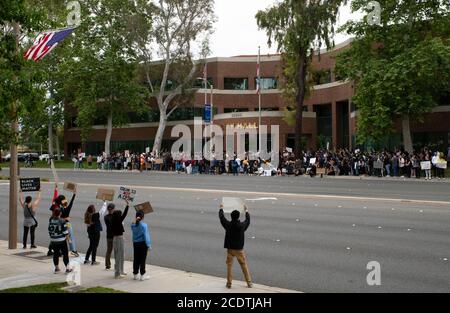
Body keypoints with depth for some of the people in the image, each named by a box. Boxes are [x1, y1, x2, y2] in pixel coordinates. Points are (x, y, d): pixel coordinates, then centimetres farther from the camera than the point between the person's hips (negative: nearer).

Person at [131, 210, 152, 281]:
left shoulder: (133, 225, -2)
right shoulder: (144, 225, -17)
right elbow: (146, 236, -16)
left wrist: (135, 220, 17)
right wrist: (149, 245, -9)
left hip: (135, 243, 5)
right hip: (142, 244, -5)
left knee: (136, 259, 13)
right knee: (142, 259, 1)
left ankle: (135, 274, 21)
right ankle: (142, 275, 6)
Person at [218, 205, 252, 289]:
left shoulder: (228, 225, -12)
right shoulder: (242, 225, -11)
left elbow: (221, 217, 4)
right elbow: (248, 220, 11)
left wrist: (221, 209, 22)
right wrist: (246, 211, 27)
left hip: (230, 249, 0)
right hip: (239, 249, 0)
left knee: (229, 265, 10)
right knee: (244, 265, 11)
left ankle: (229, 283, 11)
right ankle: (249, 283, 13)